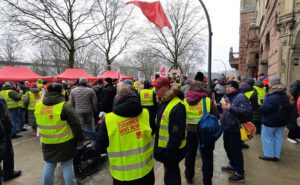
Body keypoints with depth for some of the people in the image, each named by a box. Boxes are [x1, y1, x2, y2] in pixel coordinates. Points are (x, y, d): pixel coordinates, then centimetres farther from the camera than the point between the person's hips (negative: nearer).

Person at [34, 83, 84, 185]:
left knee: (49, 165, 20)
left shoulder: (38, 106, -1)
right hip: (65, 143, -5)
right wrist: (79, 138, -4)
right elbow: (76, 124, -17)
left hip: (47, 143, 5)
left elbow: (38, 124, 13)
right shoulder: (65, 106, -20)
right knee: (67, 165, 9)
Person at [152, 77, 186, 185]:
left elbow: (177, 132, -25)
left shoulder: (177, 106, -24)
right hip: (163, 146, 9)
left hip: (172, 149, -8)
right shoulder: (162, 103, 6)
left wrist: (170, 150, -21)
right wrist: (157, 145, 14)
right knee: (172, 171, 26)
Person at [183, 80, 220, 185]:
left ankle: (189, 177, 38)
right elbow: (217, 116, -6)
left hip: (190, 131, 2)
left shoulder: (185, 101, -4)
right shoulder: (208, 101, -9)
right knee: (207, 157, 12)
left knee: (190, 154, 20)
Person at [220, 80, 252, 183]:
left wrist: (230, 108, -29)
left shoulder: (240, 97, -15)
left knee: (236, 150, -1)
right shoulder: (227, 96, 11)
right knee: (228, 147, 21)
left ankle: (240, 174, 13)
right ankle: (233, 165, 41)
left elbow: (246, 111, -29)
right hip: (227, 128, 9)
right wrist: (223, 106, 5)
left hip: (235, 129, -9)